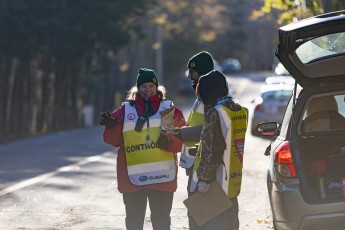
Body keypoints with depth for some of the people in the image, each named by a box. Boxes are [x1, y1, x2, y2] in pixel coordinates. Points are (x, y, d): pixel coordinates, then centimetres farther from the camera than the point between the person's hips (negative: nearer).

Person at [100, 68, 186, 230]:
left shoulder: (169, 110, 6)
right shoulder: (125, 110, 7)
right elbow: (114, 140, 4)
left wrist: (170, 143, -17)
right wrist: (112, 127, -17)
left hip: (162, 176, 0)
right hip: (133, 178, 1)